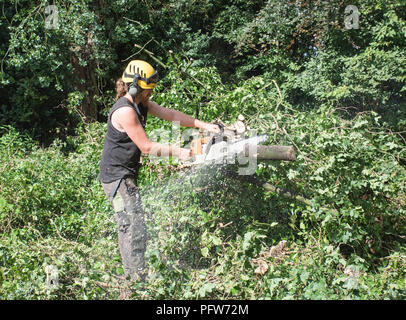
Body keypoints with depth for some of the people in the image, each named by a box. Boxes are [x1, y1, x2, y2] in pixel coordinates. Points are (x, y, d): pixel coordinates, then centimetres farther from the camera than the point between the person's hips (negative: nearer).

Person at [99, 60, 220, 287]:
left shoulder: (141, 103, 7)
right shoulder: (125, 111, -23)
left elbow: (169, 114, 6)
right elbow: (146, 147, -22)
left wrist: (202, 125, 0)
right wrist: (178, 152, -15)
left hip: (126, 176, 10)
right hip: (117, 176, -10)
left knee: (127, 227, 18)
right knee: (136, 231, -9)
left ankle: (130, 275, 30)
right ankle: (140, 279, 0)